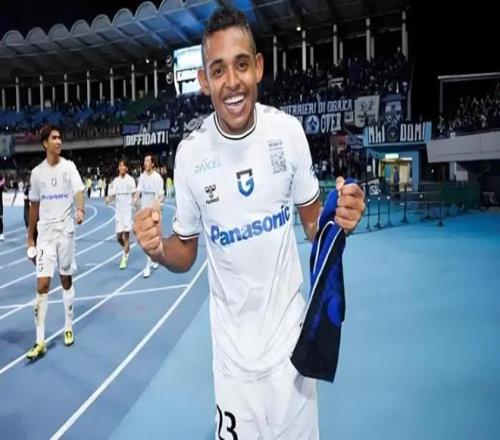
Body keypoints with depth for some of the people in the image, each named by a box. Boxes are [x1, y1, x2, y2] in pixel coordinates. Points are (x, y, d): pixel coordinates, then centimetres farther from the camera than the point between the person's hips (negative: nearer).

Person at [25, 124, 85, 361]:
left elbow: (78, 191, -19)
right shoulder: (37, 172, 3)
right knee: (42, 286, -4)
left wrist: (80, 209, -42)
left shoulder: (69, 166, -3)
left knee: (66, 281, 11)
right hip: (45, 234, 1)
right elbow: (34, 207, 11)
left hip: (65, 231, -1)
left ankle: (68, 328, 28)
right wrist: (30, 238, 11)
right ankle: (40, 341, 1)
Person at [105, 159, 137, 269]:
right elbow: (113, 196, 11)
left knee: (125, 237, -6)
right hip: (118, 210, 5)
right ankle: (127, 250, 36)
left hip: (128, 210, -5)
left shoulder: (130, 180, -6)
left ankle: (124, 258, 5)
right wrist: (108, 199, -10)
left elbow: (134, 196, -6)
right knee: (119, 237, 8)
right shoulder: (115, 180, 8)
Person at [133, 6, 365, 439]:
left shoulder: (289, 130, -10)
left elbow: (312, 221, 3)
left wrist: (339, 219, -20)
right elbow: (185, 254, 0)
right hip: (233, 343, -1)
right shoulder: (190, 152, -11)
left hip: (291, 329, 1)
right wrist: (158, 249, -22)